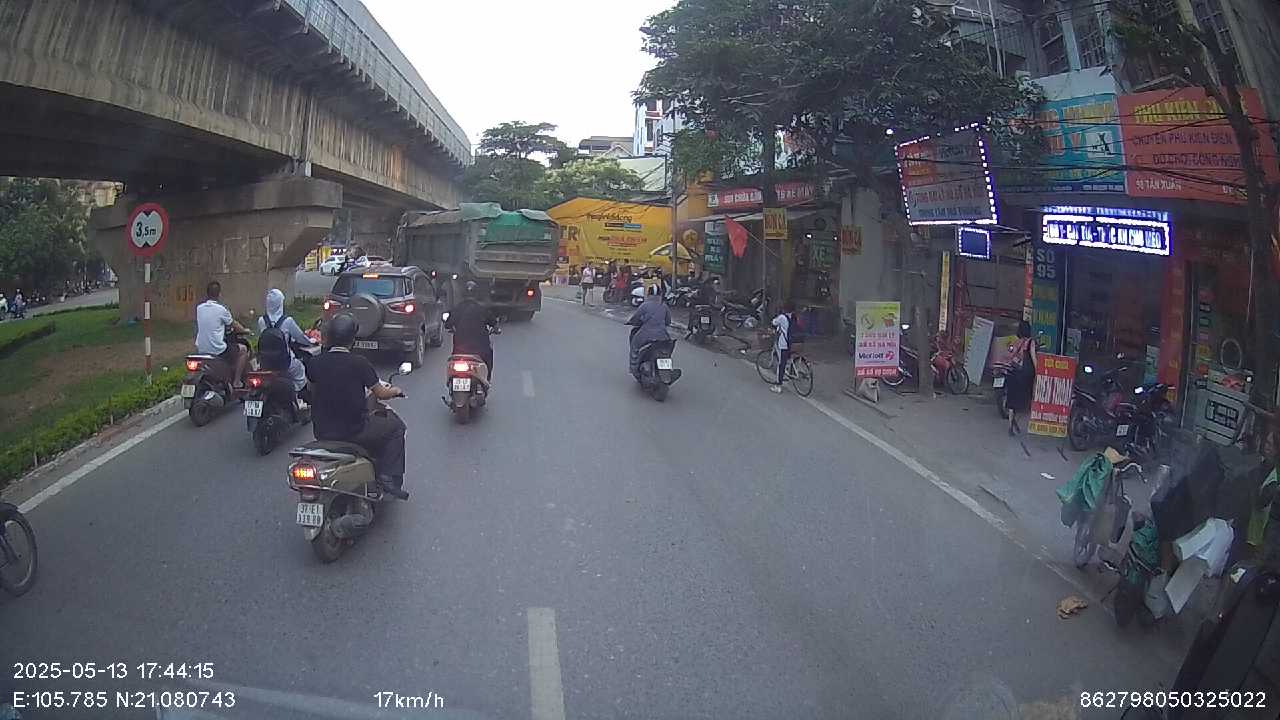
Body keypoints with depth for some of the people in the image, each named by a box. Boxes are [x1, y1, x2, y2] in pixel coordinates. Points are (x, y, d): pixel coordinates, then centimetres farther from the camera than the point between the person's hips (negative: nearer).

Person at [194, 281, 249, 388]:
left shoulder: (199, 308, 4)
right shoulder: (221, 309, -13)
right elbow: (234, 325, 1)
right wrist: (245, 330, 22)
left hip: (201, 349, 7)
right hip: (217, 350, -7)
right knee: (243, 355, 12)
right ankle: (236, 382, 7)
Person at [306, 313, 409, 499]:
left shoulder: (314, 363, -3)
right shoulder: (359, 363, -13)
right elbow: (381, 394, -5)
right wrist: (396, 390, 16)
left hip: (322, 433, 5)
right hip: (355, 431, -5)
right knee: (395, 426, 15)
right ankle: (389, 479, 6)